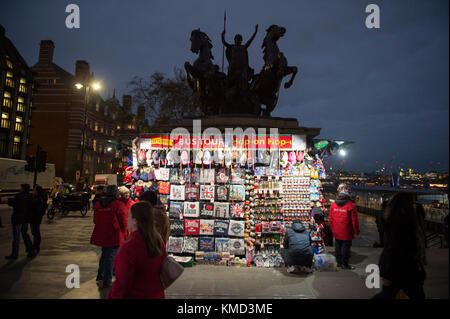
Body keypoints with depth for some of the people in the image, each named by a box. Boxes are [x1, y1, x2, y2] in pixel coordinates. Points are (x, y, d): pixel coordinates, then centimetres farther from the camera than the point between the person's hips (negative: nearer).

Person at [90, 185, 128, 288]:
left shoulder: (98, 204, 7)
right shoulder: (119, 205, -13)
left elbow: (95, 220, 14)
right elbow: (123, 222, -10)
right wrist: (124, 234, 6)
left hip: (101, 236, 7)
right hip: (114, 236, -6)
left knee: (104, 255, 22)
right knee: (111, 257, 4)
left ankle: (100, 277, 30)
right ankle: (107, 281, 10)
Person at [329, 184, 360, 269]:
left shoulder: (333, 204, -1)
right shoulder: (351, 205, -16)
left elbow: (330, 219, 6)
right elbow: (354, 220, -11)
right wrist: (356, 231, 1)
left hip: (336, 233, 5)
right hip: (346, 233, -5)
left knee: (338, 246, 15)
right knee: (345, 246, 6)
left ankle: (339, 262, 27)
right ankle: (344, 264, 14)